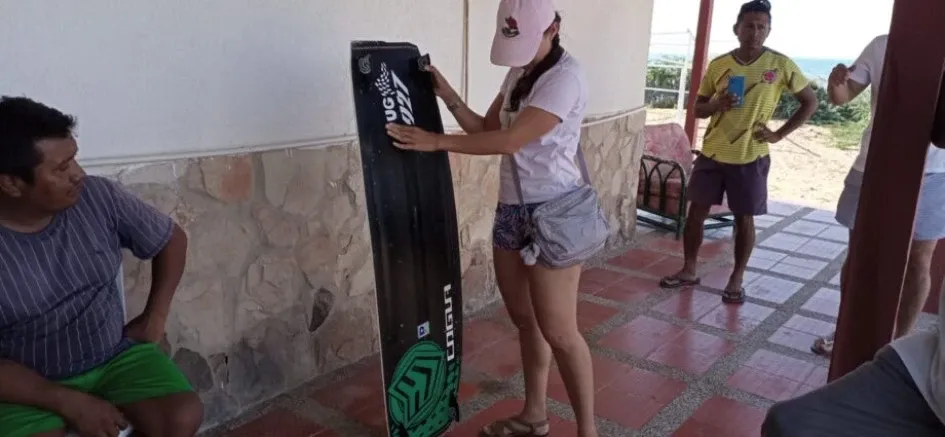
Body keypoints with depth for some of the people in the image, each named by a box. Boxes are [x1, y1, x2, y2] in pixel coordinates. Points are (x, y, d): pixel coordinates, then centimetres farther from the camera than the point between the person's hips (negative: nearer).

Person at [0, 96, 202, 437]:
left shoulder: (98, 197, -10)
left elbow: (171, 239, 6)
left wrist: (154, 316, 1)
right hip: (31, 387, -2)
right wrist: (69, 402, -20)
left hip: (115, 356, 3)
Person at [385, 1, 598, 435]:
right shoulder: (519, 73, 11)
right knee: (524, 318, 15)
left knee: (558, 331, -2)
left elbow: (509, 141, -23)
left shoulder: (566, 76, -16)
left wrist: (436, 141, -20)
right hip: (511, 209, 8)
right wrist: (446, 95, -1)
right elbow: (485, 129, 12)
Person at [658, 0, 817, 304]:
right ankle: (688, 271, 21)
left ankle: (737, 279, 21)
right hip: (712, 153, 2)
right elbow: (698, 108, 8)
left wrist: (779, 134, -6)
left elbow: (810, 102, 3)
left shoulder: (780, 65, -5)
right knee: (696, 211, 6)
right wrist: (716, 105, -15)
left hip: (750, 157, -2)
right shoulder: (718, 65, 1)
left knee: (744, 219, 5)